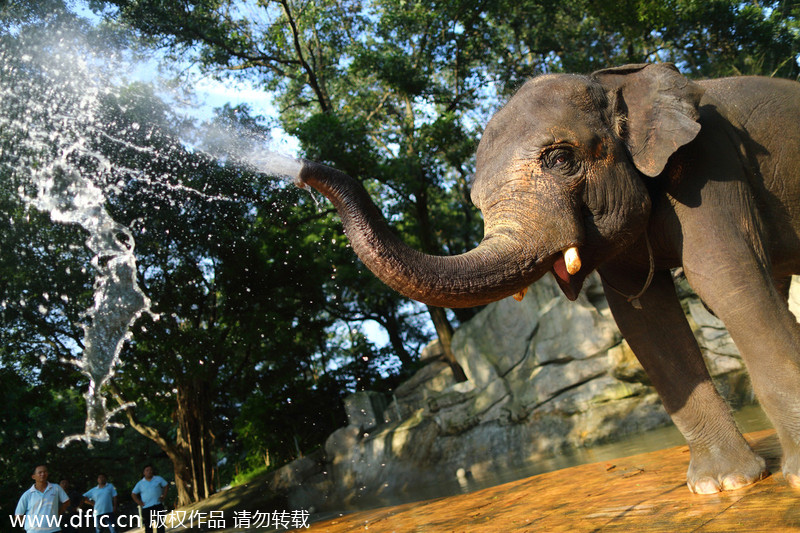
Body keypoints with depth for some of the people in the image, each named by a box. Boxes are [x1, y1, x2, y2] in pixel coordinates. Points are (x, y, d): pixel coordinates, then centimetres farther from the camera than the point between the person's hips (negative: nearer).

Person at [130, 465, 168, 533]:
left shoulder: (158, 479, 5)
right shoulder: (140, 483, 6)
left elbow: (166, 485, 12)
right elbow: (133, 494, 11)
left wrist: (164, 496, 2)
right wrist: (139, 502, -1)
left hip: (158, 505, 0)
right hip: (146, 508, 0)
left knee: (160, 524, 3)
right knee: (148, 526, 1)